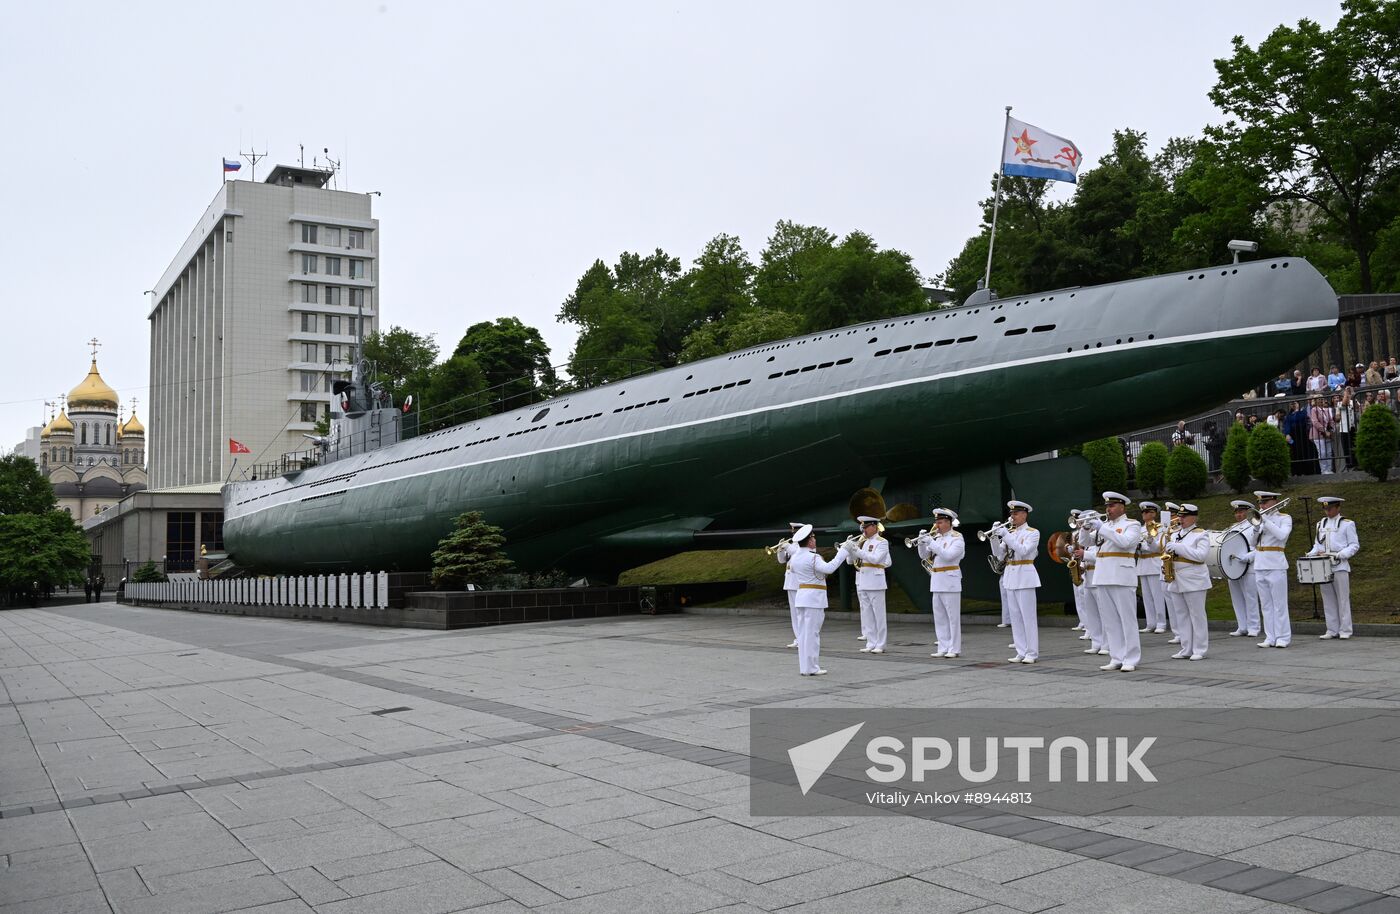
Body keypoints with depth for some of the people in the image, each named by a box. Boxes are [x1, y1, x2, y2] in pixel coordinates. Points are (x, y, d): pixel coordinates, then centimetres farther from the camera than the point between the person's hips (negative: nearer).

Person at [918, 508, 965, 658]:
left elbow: (948, 555, -20)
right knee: (939, 618, 8)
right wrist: (922, 543, -2)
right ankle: (943, 648, 14)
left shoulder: (957, 539, -6)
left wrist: (931, 543, -20)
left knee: (953, 617, -3)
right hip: (936, 582, 7)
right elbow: (924, 555, 15)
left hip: (950, 581, -7)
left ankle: (954, 649, 1)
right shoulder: (937, 538, 15)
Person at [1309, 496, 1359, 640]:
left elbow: (1354, 546, -1)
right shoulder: (1321, 524, 16)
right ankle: (1332, 630, 10)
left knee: (1343, 598, -1)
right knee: (1328, 599, 5)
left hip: (1340, 566, -5)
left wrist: (1341, 555, -16)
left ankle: (1345, 630, 4)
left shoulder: (1347, 524, 1)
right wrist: (1311, 554, 2)